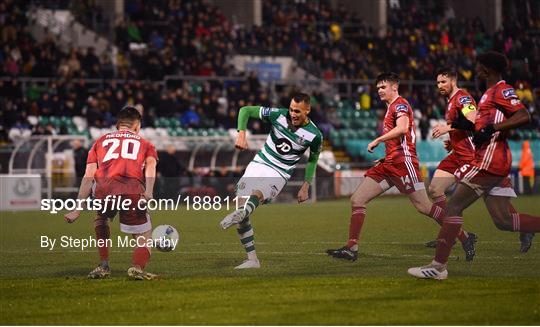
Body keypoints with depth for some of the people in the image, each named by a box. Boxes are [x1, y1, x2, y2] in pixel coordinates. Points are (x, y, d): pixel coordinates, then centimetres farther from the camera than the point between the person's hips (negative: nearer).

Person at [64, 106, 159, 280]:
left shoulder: (101, 141, 33)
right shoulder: (145, 143, 31)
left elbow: (88, 176, 21)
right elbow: (150, 166, 8)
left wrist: (78, 209, 18)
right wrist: (148, 192, -8)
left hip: (104, 187, 2)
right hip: (133, 189, -2)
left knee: (101, 220, 34)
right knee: (144, 238, 12)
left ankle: (104, 266, 26)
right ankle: (138, 267, -17)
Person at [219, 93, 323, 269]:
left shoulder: (315, 135, -9)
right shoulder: (278, 115, -9)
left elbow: (313, 160, 10)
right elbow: (245, 110, -3)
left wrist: (305, 187, 8)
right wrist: (241, 134, -19)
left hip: (279, 174, -3)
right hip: (258, 164, 3)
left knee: (256, 194, -35)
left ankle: (239, 214, -67)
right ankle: (252, 260, 1)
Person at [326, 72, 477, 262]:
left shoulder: (400, 105, -5)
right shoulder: (390, 108, 25)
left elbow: (402, 128, -24)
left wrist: (377, 141, -19)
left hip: (403, 162, -10)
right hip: (389, 163, 10)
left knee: (424, 207, -10)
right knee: (357, 200, -1)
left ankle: (465, 237, 1)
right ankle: (351, 248, -3)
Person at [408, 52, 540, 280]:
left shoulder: (501, 90, -9)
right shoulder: (494, 92, 21)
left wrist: (491, 129, -25)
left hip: (489, 161, -10)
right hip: (497, 163, 10)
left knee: (454, 207, -8)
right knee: (503, 221, 9)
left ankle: (438, 266, -8)